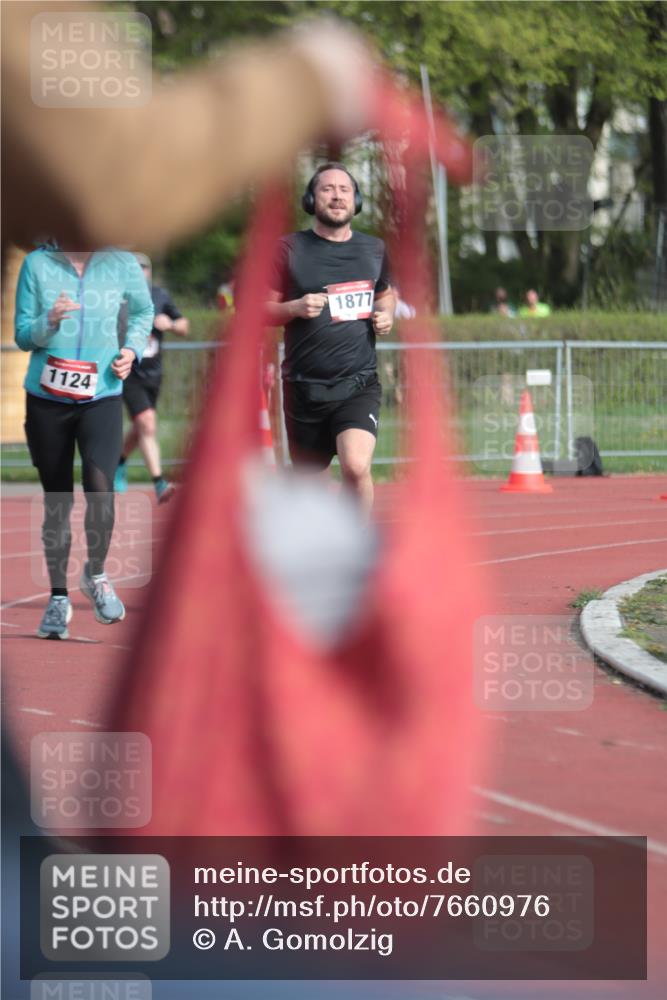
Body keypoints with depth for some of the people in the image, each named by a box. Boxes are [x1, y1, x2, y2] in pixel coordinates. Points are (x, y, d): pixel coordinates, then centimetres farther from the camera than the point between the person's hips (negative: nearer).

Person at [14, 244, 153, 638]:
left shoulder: (121, 263, -3)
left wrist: (132, 348, 0)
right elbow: (22, 336, -3)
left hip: (101, 397, 0)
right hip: (46, 399, 1)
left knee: (100, 487, -19)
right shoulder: (38, 264, -6)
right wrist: (49, 321, -23)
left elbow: (143, 310, 17)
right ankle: (59, 599, 22)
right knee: (57, 501, 8)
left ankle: (97, 575, 6)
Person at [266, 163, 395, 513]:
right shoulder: (290, 248, 0)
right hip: (305, 387, -1)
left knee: (356, 467, -22)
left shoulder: (374, 249, 9)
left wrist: (385, 315, 6)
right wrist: (296, 307, -18)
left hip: (359, 383, 1)